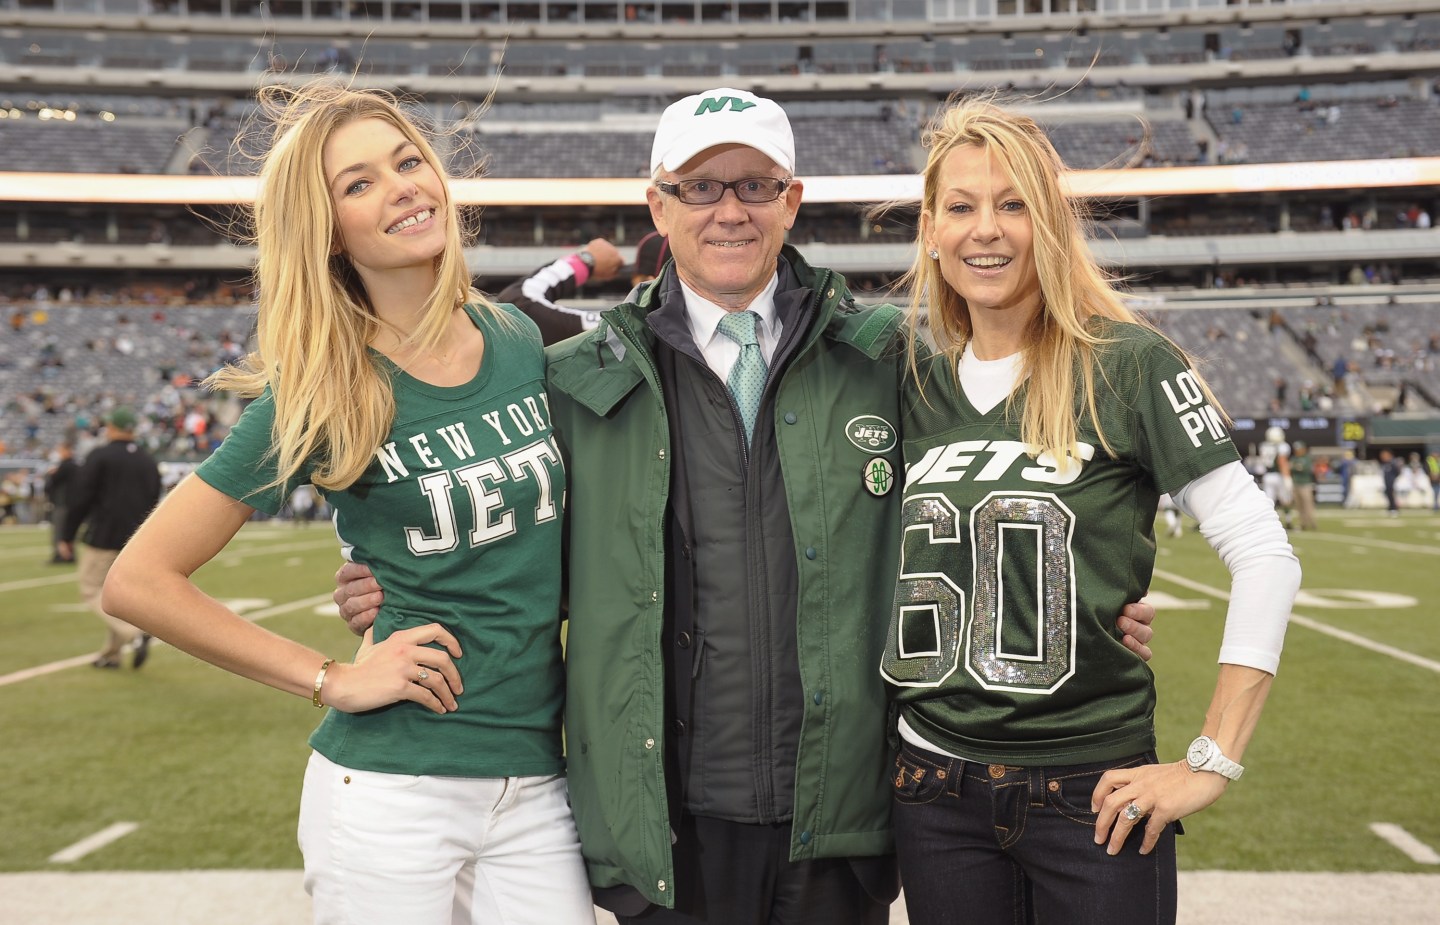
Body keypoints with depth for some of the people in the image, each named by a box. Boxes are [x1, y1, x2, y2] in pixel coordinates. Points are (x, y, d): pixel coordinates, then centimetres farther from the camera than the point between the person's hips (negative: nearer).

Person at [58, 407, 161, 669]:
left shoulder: (99, 456, -7)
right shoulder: (148, 461, 10)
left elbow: (81, 499, -10)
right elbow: (153, 501, 15)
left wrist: (67, 536, -4)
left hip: (104, 536, -6)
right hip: (138, 539, 6)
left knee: (91, 588, 1)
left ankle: (134, 633, -19)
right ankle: (111, 654, 14)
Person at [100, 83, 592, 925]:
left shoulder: (521, 342, 3)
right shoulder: (323, 395, -10)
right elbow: (140, 580, -9)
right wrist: (332, 681, -10)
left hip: (539, 785, 4)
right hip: (391, 793, -3)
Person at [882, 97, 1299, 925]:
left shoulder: (1129, 366, -8)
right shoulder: (916, 389, 5)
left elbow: (1265, 555, -10)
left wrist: (1213, 763, -11)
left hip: (1094, 793, -4)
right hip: (935, 791, 4)